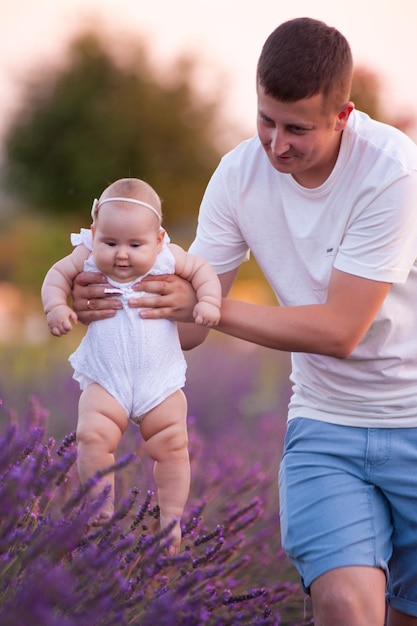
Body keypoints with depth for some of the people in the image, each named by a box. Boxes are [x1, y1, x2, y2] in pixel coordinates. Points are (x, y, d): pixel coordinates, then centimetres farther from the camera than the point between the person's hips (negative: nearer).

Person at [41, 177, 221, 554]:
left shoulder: (168, 258, -8)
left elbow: (201, 270, 6)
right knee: (93, 435, -19)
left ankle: (171, 517, 16)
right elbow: (58, 275, 6)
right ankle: (101, 508, -3)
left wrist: (208, 301, -10)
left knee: (172, 445, 0)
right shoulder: (88, 259, -8)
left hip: (161, 381, 1)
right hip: (105, 381, -1)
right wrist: (56, 306, -10)